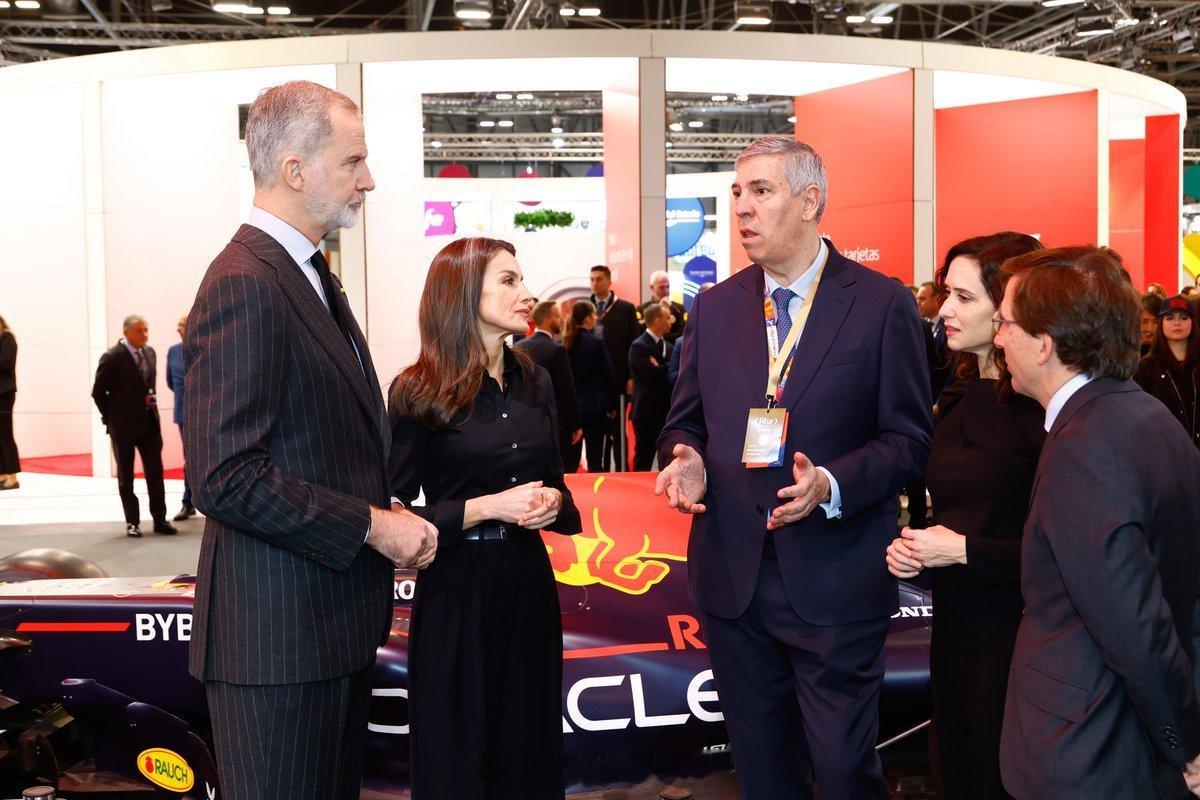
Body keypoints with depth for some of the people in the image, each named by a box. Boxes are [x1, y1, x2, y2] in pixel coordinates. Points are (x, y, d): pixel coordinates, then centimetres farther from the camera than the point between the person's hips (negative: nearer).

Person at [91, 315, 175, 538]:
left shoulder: (150, 353, 7)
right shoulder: (112, 357, -12)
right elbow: (98, 392, -7)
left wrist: (150, 400, 9)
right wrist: (111, 417, -3)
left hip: (149, 423, 5)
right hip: (124, 426, -5)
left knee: (155, 472, 5)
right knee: (125, 475, 6)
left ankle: (160, 519, 11)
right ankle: (132, 522, 13)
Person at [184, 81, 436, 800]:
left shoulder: (310, 276, 14)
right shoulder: (245, 287, -19)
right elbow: (224, 478, -25)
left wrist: (386, 513, 6)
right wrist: (372, 524, -18)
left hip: (338, 618, 10)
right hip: (279, 634, -10)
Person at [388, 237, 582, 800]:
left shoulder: (534, 382, 8)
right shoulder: (419, 392, -8)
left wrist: (553, 501, -5)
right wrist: (487, 507, -18)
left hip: (529, 580, 5)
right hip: (457, 588, -5)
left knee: (529, 750, 12)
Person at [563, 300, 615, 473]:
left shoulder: (565, 343, 2)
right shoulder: (596, 342, -12)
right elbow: (609, 376, -10)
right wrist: (612, 405, 0)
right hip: (594, 406, -5)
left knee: (570, 459, 10)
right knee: (594, 458, 1)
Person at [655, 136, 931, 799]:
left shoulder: (882, 304, -5)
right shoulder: (713, 308, 7)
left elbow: (908, 439, -5)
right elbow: (684, 422, 14)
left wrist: (830, 485, -22)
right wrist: (687, 460, -9)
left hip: (835, 580, -4)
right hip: (733, 575, 4)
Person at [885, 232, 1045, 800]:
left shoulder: (1042, 407, -17)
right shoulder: (958, 398, 8)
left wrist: (964, 551, -19)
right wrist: (912, 547, 0)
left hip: (1012, 628, -8)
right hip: (953, 621, 8)